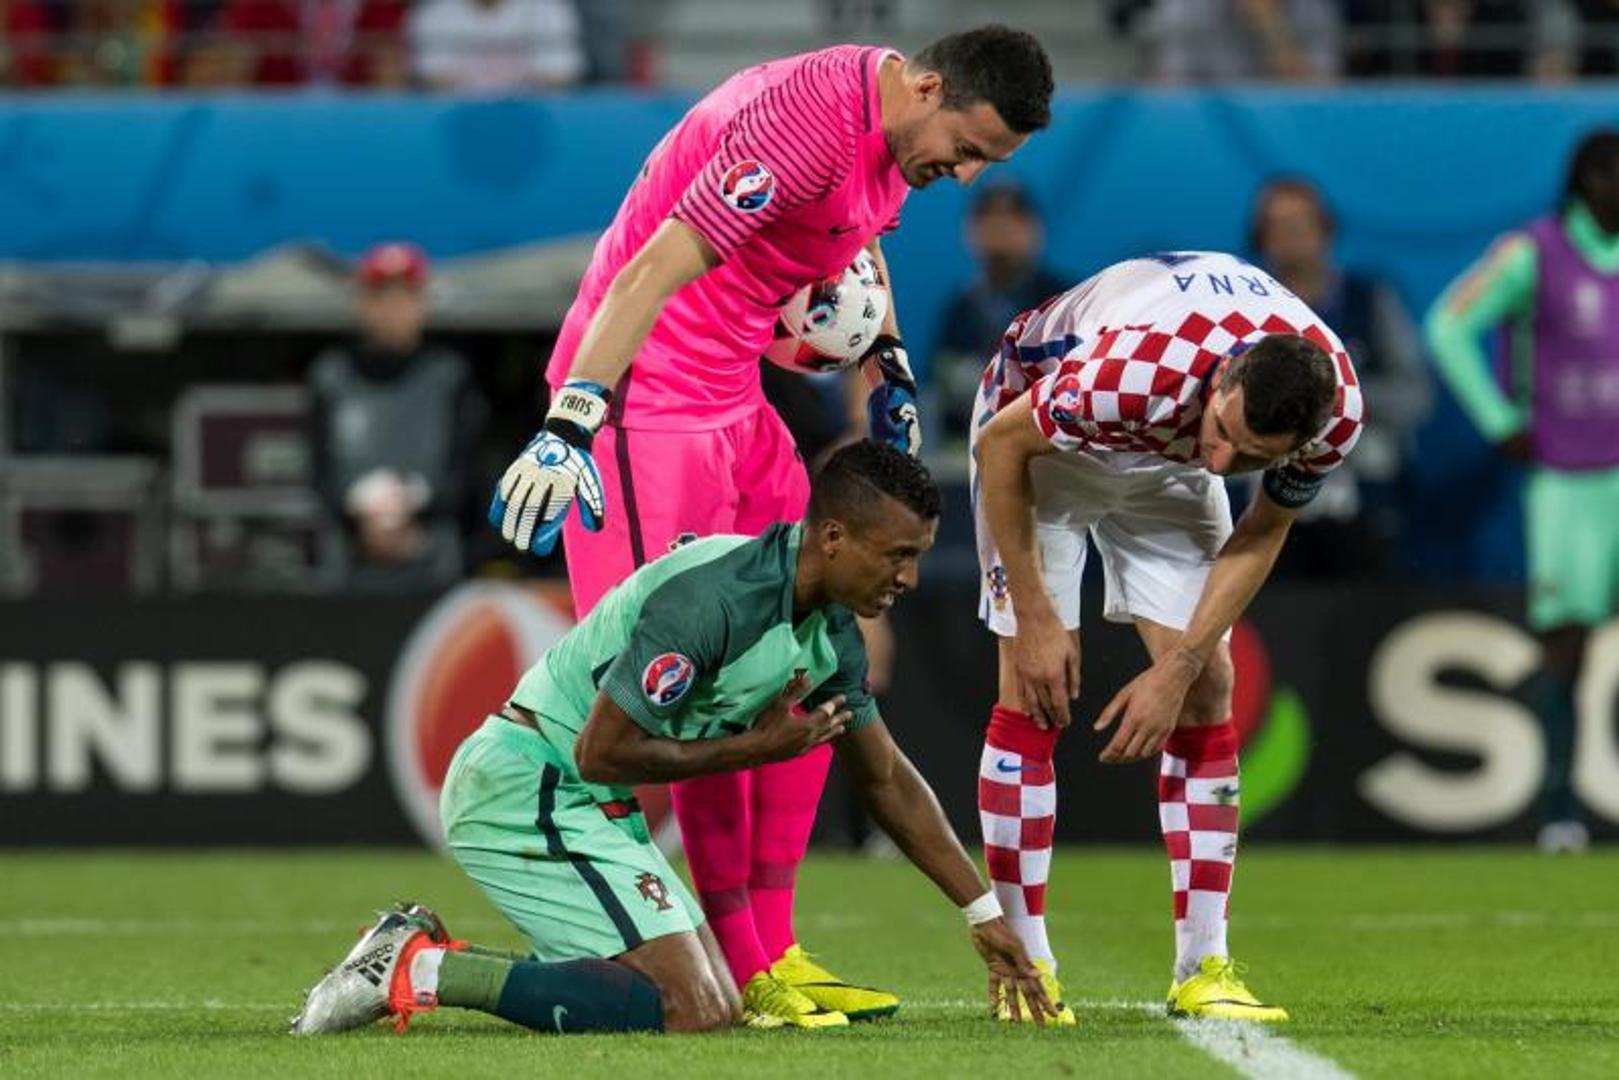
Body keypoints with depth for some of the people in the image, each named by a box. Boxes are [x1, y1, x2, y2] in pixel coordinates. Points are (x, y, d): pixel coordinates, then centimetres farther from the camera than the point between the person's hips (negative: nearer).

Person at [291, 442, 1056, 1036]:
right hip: (530, 791, -10)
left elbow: (889, 781, 18)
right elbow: (602, 750, -23)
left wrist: (985, 914, 18)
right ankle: (423, 972, -14)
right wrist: (756, 746, -13)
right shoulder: (711, 597, -25)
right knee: (691, 1010, -18)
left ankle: (425, 955, 9)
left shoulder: (832, 634, 5)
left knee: (718, 1003, 9)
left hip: (587, 803, 10)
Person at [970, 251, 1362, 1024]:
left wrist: (1177, 667, -15)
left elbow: (1261, 533, -10)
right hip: (1039, 428, -4)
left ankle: (1203, 968, -1)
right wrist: (1035, 618, -21)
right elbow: (1000, 443, -25)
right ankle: (1023, 965, -5)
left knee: (1207, 687, -5)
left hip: (1165, 463, 4)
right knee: (1033, 691, -11)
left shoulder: (1336, 411, -30)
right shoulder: (1137, 369, -44)